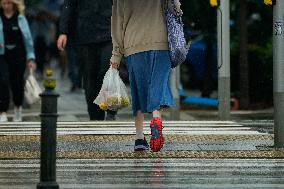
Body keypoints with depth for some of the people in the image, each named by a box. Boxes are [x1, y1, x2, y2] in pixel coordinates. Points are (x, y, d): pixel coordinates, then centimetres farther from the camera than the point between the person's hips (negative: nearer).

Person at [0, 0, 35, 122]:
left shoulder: (21, 18, 6)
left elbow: (28, 38, 7)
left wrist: (30, 57, 3)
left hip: (18, 55, 1)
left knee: (17, 82, 8)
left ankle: (18, 108, 35)